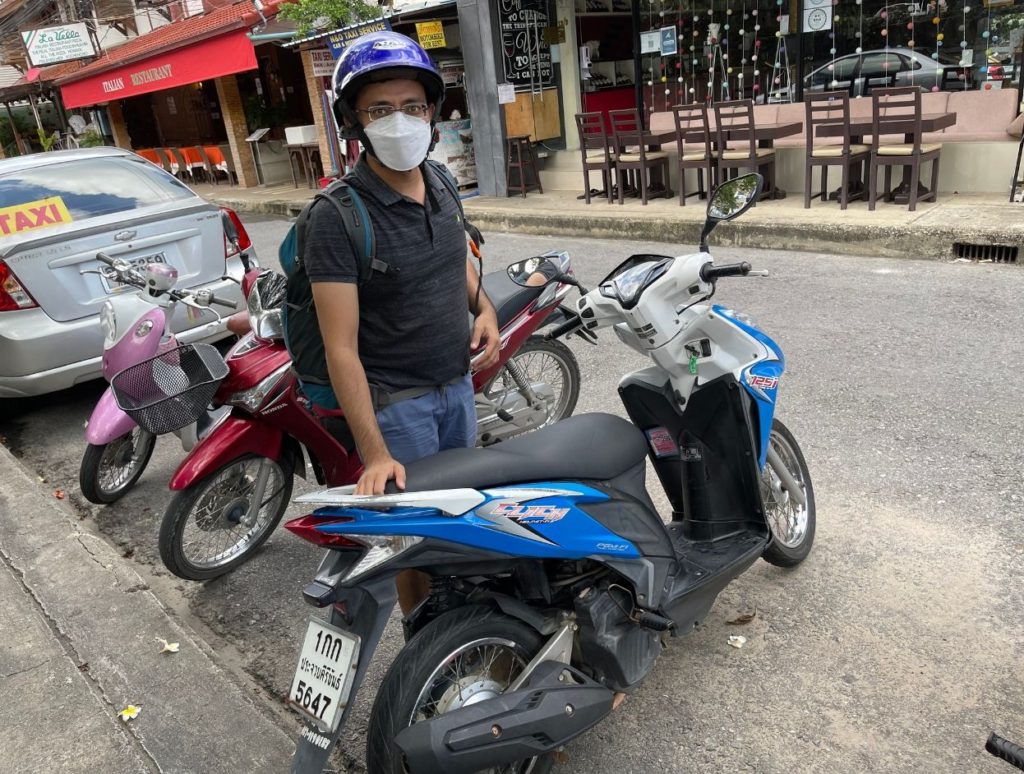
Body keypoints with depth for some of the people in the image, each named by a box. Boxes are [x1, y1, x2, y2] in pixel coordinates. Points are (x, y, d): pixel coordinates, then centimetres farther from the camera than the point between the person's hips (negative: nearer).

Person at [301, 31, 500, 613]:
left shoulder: (441, 185, 1)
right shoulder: (337, 216, -21)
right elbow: (341, 347, -23)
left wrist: (485, 307, -1)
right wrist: (374, 453, -27)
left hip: (459, 384, 7)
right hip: (397, 403, -7)